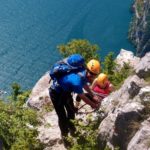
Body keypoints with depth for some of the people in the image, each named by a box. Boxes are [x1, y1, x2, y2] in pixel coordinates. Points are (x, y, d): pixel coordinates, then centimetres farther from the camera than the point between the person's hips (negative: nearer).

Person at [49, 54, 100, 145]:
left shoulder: (84, 73, -18)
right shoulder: (76, 81, -42)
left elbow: (85, 85, 8)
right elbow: (83, 98, -24)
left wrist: (93, 96, 9)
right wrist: (94, 105, -7)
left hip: (66, 90, 8)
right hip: (56, 93, -8)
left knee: (71, 111, 20)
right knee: (62, 117, 0)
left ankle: (71, 129, 46)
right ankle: (65, 136, 25)